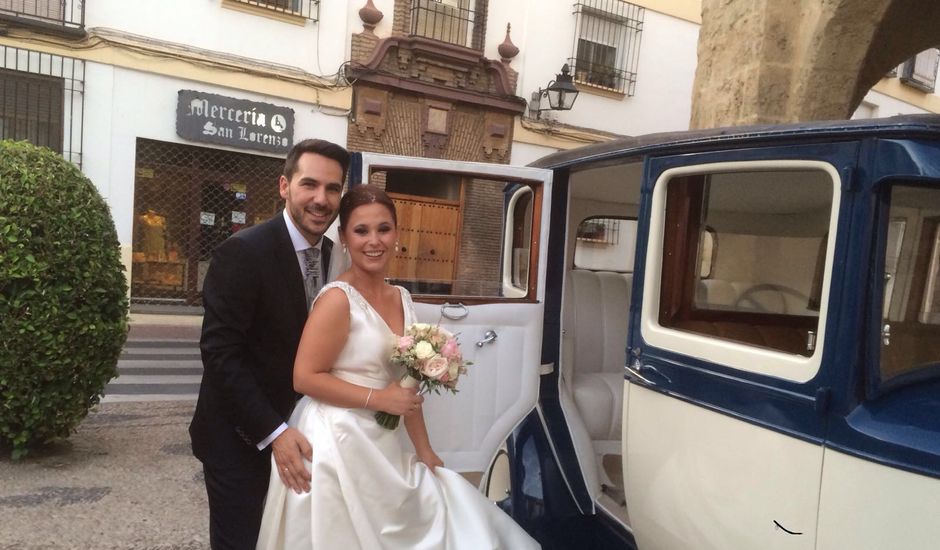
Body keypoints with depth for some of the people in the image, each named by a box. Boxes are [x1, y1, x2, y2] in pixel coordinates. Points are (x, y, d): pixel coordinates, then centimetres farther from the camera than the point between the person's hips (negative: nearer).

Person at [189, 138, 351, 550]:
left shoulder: (333, 256, 1)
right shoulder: (243, 251, -19)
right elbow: (220, 352, -22)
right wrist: (273, 432, -25)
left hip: (296, 429, 6)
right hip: (240, 438, -6)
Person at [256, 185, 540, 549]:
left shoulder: (401, 299, 7)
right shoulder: (338, 298, -15)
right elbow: (305, 378, -17)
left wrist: (424, 449, 12)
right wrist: (377, 398, -18)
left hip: (382, 446, 8)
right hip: (337, 445, -7)